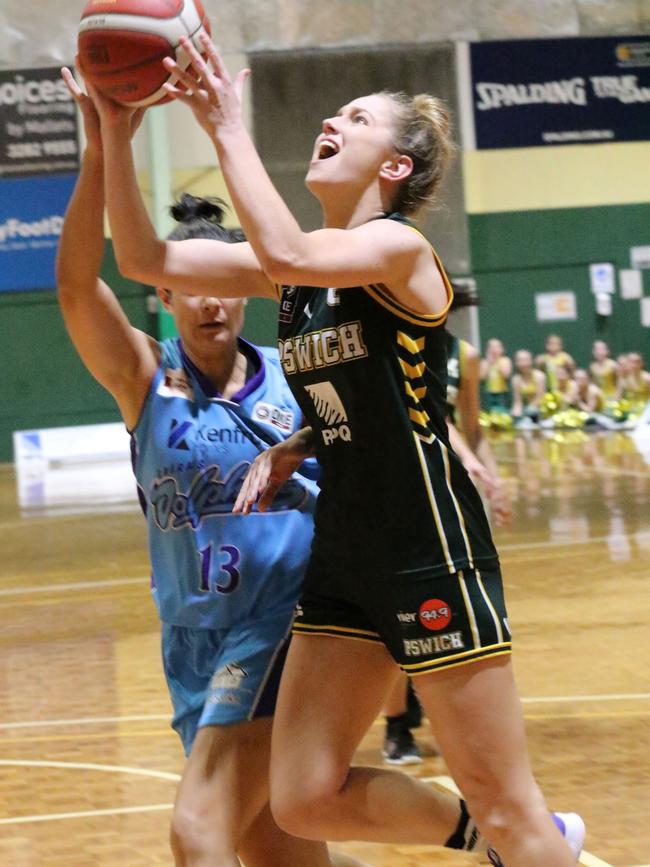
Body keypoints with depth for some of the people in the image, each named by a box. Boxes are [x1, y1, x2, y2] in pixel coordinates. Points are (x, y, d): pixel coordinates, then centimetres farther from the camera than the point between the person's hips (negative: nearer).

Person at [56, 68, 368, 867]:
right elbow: (76, 285, -18)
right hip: (198, 642, 3)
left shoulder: (293, 379, 1)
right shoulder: (146, 378, -1)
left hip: (282, 627, -3)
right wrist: (101, 152, -31)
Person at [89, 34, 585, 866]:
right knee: (305, 800, 8)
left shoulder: (401, 246, -12)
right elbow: (145, 260, 6)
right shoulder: (297, 266, 10)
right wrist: (114, 131, -6)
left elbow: (285, 256, -32)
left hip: (433, 556, -8)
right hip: (342, 557, 8)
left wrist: (227, 128, -23)